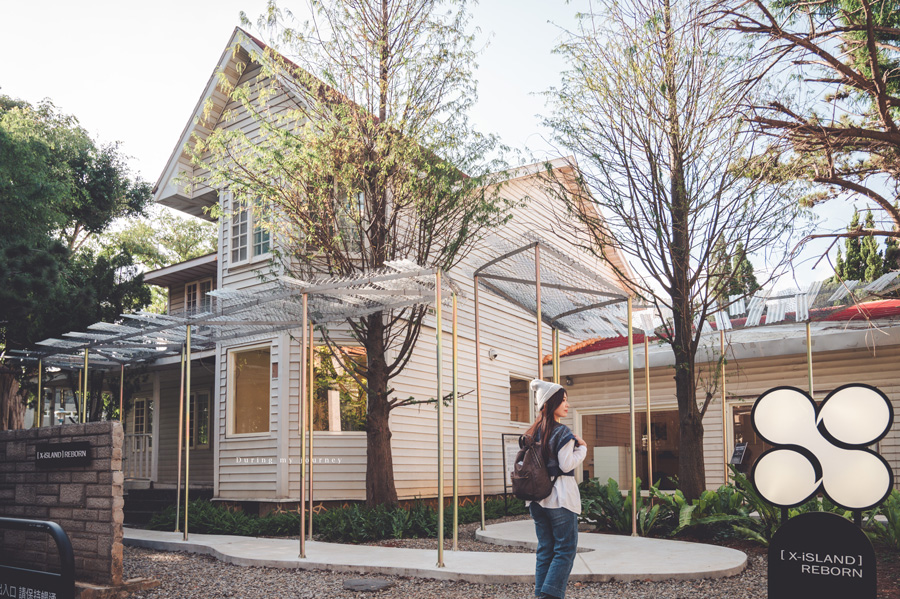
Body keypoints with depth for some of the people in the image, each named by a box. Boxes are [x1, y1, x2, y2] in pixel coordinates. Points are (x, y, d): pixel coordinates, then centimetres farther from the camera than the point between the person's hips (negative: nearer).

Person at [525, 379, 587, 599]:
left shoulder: (535, 432, 11)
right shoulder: (562, 431, -12)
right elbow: (566, 465, -15)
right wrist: (582, 448, -2)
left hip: (537, 497, 7)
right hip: (560, 496, -7)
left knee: (545, 549, 11)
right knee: (565, 549, -1)